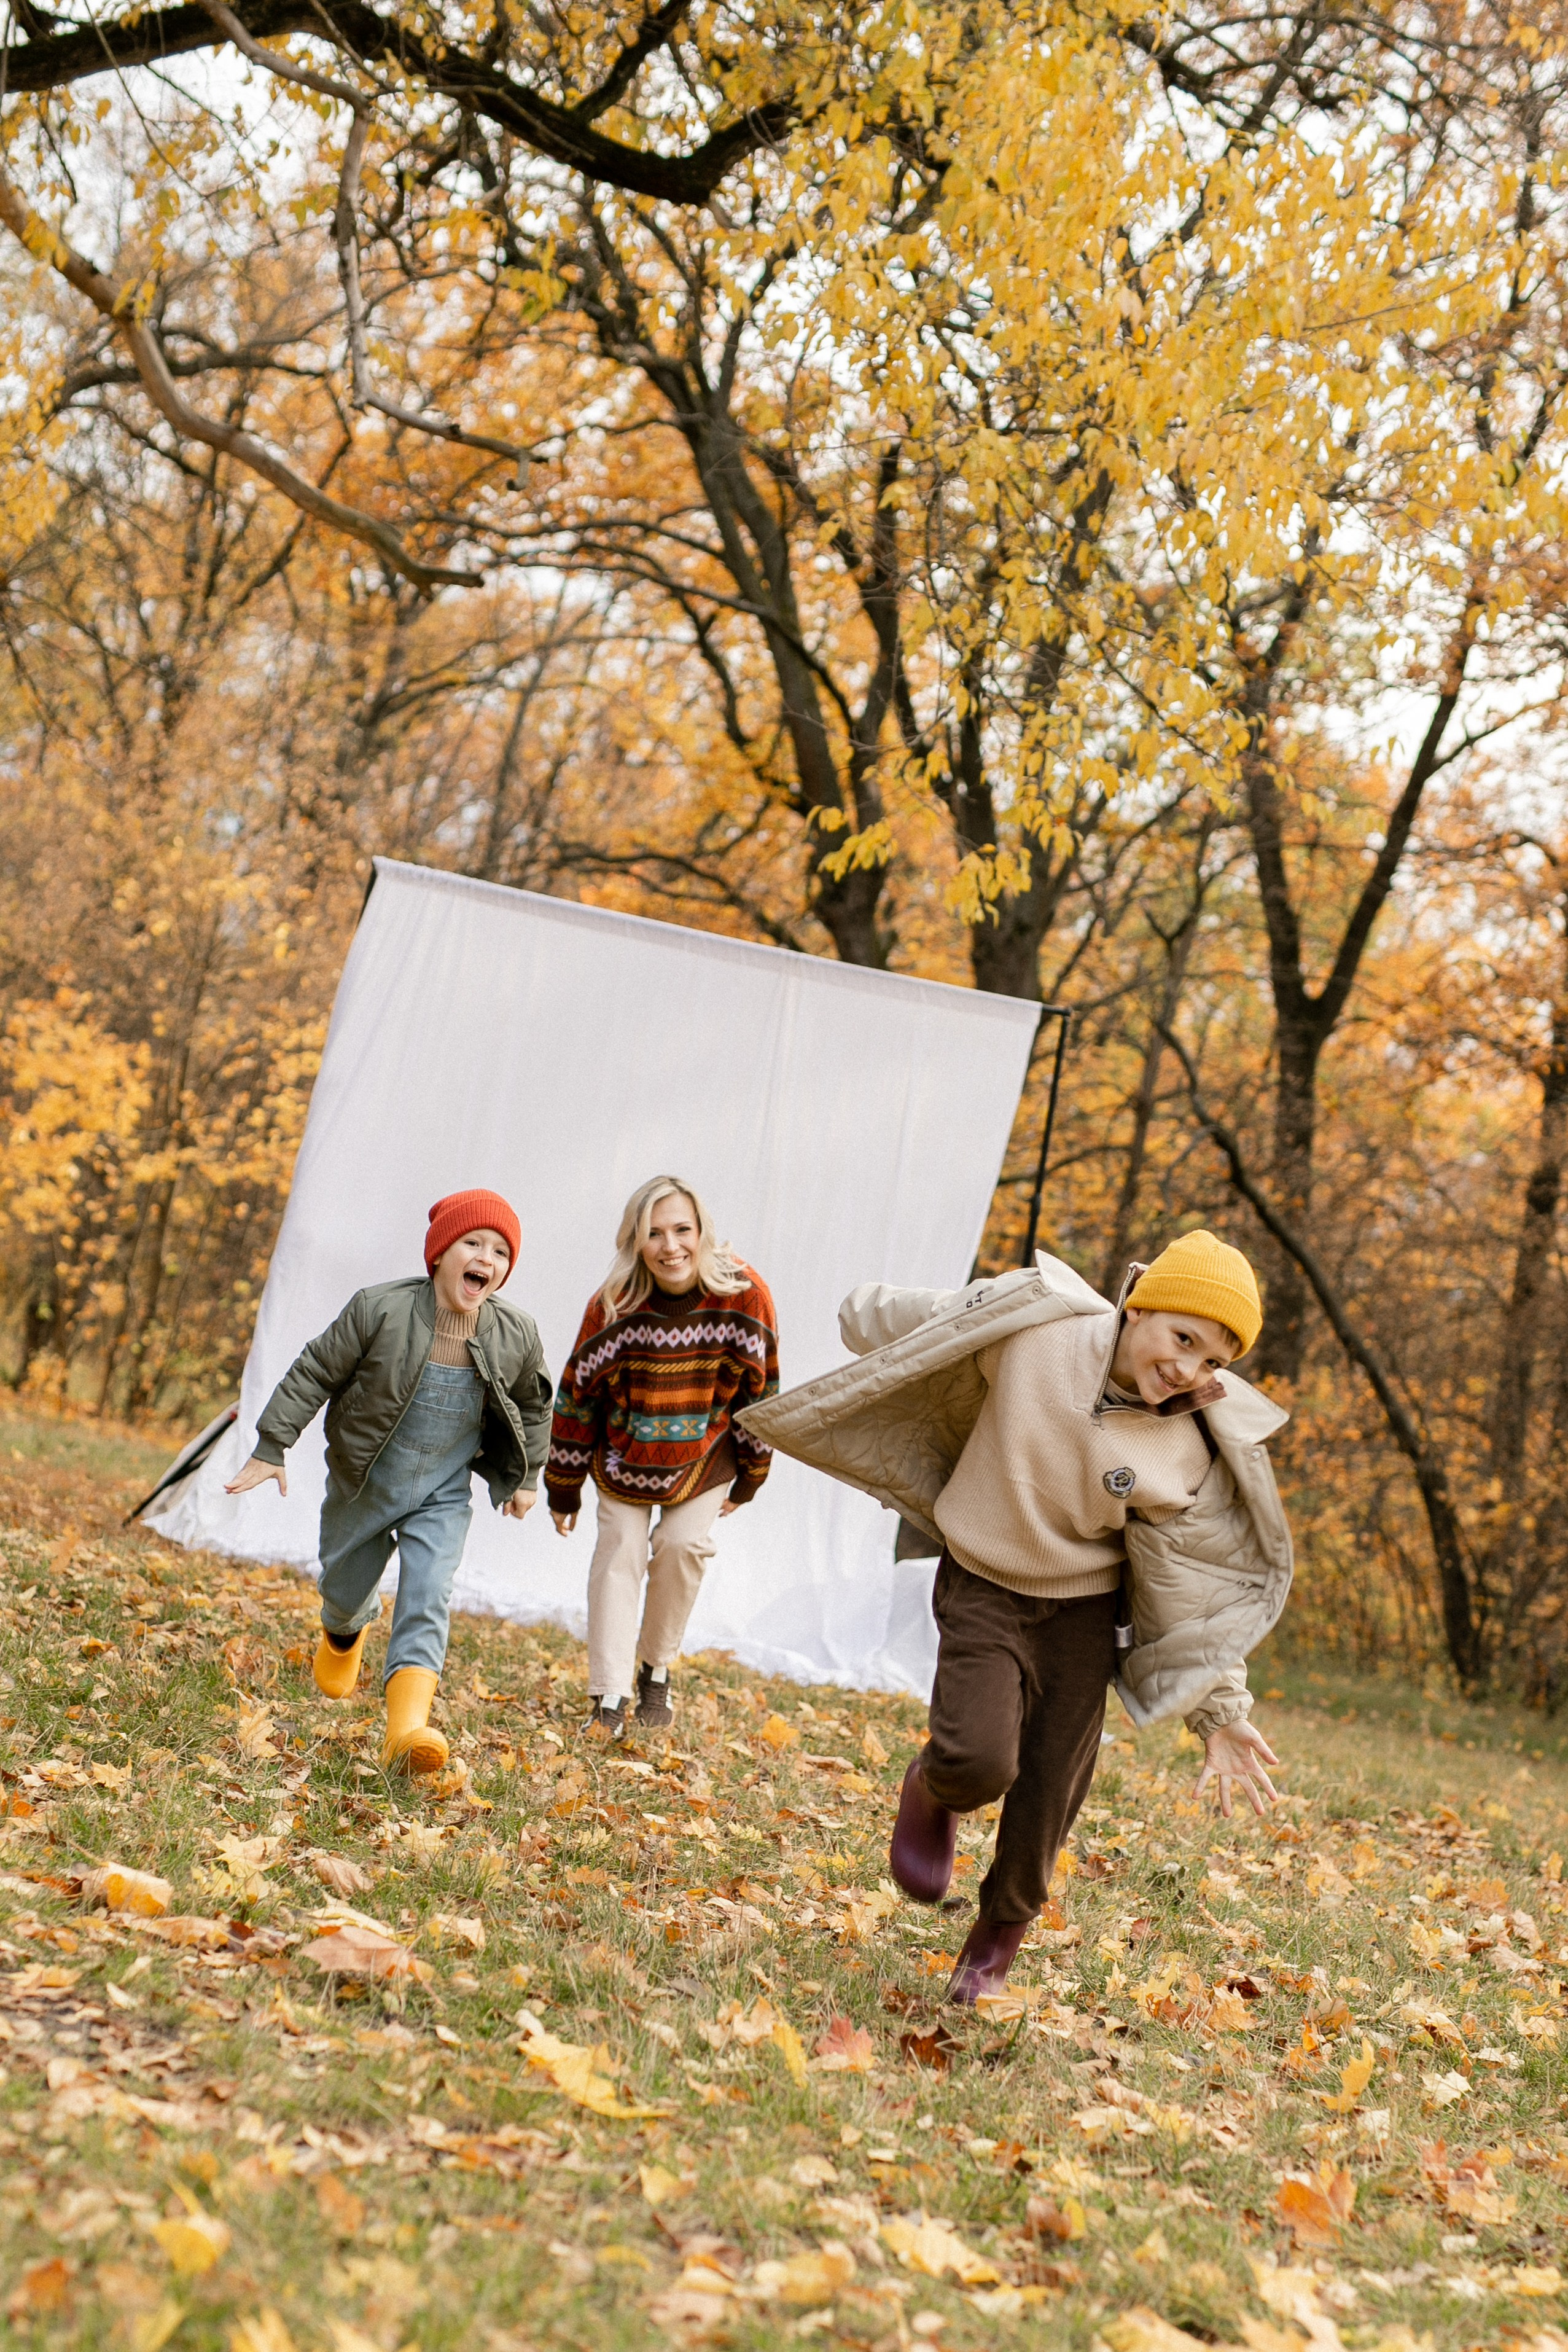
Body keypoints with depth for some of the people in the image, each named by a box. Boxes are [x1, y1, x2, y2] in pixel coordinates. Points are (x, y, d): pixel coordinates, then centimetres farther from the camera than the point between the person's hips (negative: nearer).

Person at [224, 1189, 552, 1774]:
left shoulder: (516, 1337, -13)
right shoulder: (380, 1310, -23)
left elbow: (532, 1404, 8)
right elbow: (315, 1373, -13)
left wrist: (526, 1476, 12)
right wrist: (272, 1446, -12)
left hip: (441, 1496, 0)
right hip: (363, 1484, 0)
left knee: (428, 1598, -17)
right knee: (344, 1587, 19)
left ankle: (407, 1727, -26)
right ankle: (345, 1634, 57)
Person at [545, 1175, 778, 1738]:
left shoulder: (744, 1295, -22)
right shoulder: (612, 1307, -23)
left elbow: (762, 1387, -7)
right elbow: (577, 1396, -11)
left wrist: (750, 1475, 1)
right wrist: (564, 1489, -4)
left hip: (705, 1457, 0)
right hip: (624, 1455, 0)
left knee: (683, 1545, -12)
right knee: (620, 1552, -8)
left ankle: (656, 1670, 10)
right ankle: (608, 1700, -6)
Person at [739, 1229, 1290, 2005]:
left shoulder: (1186, 1451, -15)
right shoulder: (1033, 1332, -21)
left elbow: (1197, 1587, -4)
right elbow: (882, 1317, -6)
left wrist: (1220, 1713, -5)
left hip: (1084, 1610, 2)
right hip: (983, 1587, -1)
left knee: (1046, 1802, 5)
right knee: (978, 1762, -23)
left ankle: (997, 1940, 35)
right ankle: (931, 1792, 16)